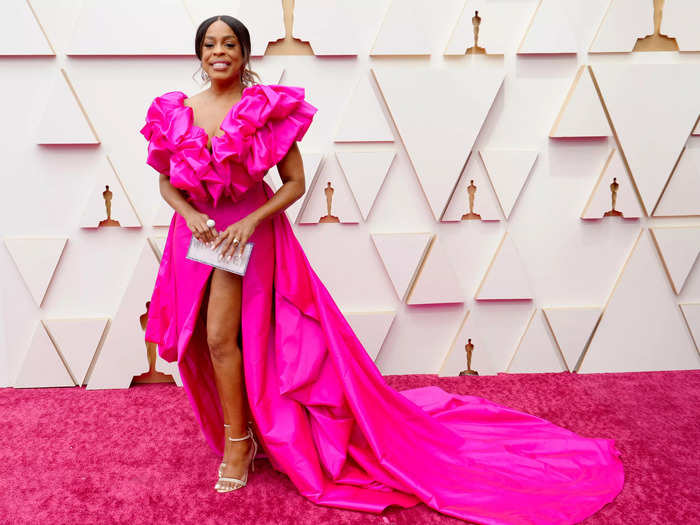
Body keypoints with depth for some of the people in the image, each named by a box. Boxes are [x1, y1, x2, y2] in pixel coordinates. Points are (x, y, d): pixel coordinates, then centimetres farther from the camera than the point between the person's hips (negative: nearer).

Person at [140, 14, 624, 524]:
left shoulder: (265, 107, -10)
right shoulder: (176, 111, 2)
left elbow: (295, 183, -8)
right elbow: (166, 181, 10)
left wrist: (250, 221, -19)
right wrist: (188, 213, -10)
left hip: (246, 233, -5)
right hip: (195, 232, 6)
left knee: (220, 336, -13)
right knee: (196, 342, 10)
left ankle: (238, 441, 7)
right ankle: (235, 423, 35)